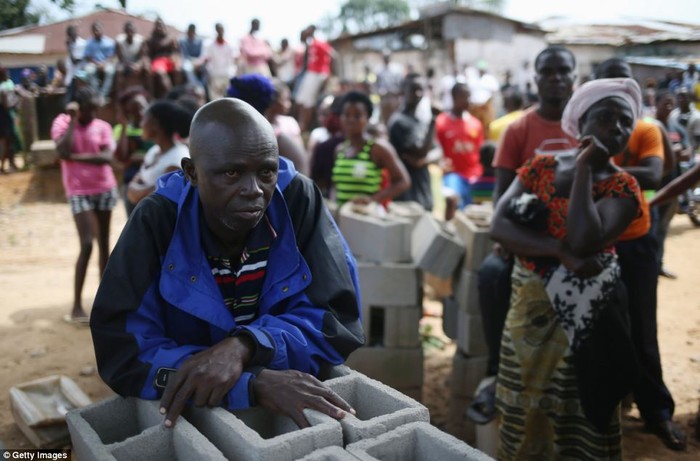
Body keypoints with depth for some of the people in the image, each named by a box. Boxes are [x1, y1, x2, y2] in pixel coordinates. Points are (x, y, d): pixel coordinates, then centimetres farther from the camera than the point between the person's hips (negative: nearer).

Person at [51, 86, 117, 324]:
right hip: (79, 193, -3)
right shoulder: (62, 122, -3)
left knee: (104, 244, 9)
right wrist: (73, 120, -14)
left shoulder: (103, 126, 1)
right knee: (87, 245, -12)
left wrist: (77, 157, -18)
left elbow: (107, 157, -13)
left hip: (105, 190, 3)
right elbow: (62, 152, -20)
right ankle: (76, 306, -5)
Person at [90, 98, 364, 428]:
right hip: (189, 416, 0)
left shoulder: (298, 199, -12)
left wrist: (243, 347, -27)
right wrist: (254, 384, -28)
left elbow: (338, 319, -12)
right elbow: (121, 351, -18)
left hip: (293, 401, 1)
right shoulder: (156, 220, -14)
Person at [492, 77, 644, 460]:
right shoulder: (541, 166, 1)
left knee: (577, 415, 8)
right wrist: (561, 251, -23)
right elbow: (498, 226, -10)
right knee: (524, 412, 14)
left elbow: (584, 241, -24)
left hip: (583, 313, -2)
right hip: (529, 305, 3)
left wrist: (584, 168, -17)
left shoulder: (623, 187, -6)